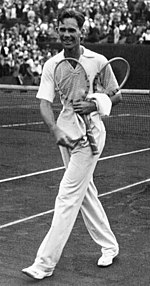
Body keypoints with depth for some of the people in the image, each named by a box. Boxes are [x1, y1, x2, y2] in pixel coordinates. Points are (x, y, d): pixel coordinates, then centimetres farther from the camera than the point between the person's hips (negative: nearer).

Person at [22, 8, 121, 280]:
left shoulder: (98, 61, -7)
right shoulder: (51, 65, 0)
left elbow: (117, 95, 3)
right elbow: (45, 103, -10)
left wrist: (95, 105, -16)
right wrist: (56, 132, -28)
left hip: (90, 133, -5)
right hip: (65, 133, 5)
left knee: (67, 196, -9)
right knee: (86, 192, 15)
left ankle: (45, 263, -6)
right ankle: (109, 245, 32)